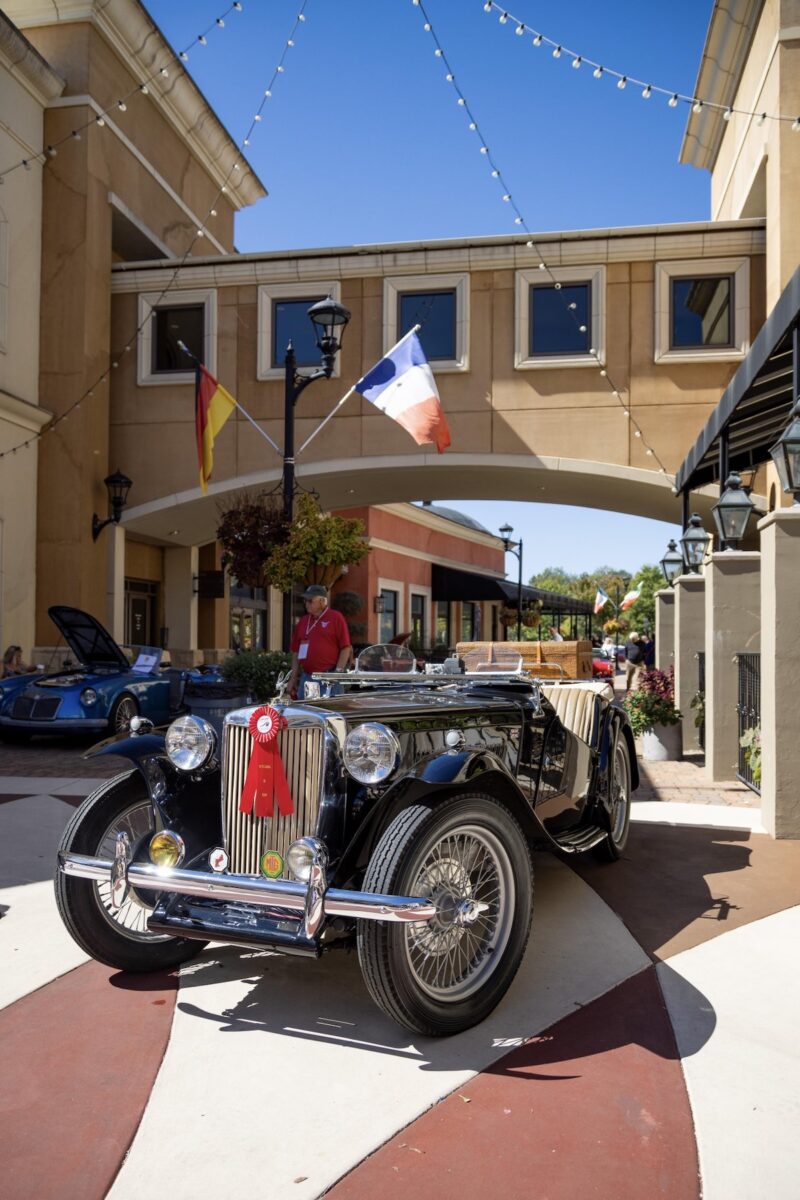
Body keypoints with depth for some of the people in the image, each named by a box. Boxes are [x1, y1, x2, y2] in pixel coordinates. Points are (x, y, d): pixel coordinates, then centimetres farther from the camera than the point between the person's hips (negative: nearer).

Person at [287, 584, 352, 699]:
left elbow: (346, 648, -5)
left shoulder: (335, 618, -2)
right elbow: (296, 652, 17)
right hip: (306, 678, 6)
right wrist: (293, 678, 12)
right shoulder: (303, 622, 15)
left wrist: (338, 673, -12)